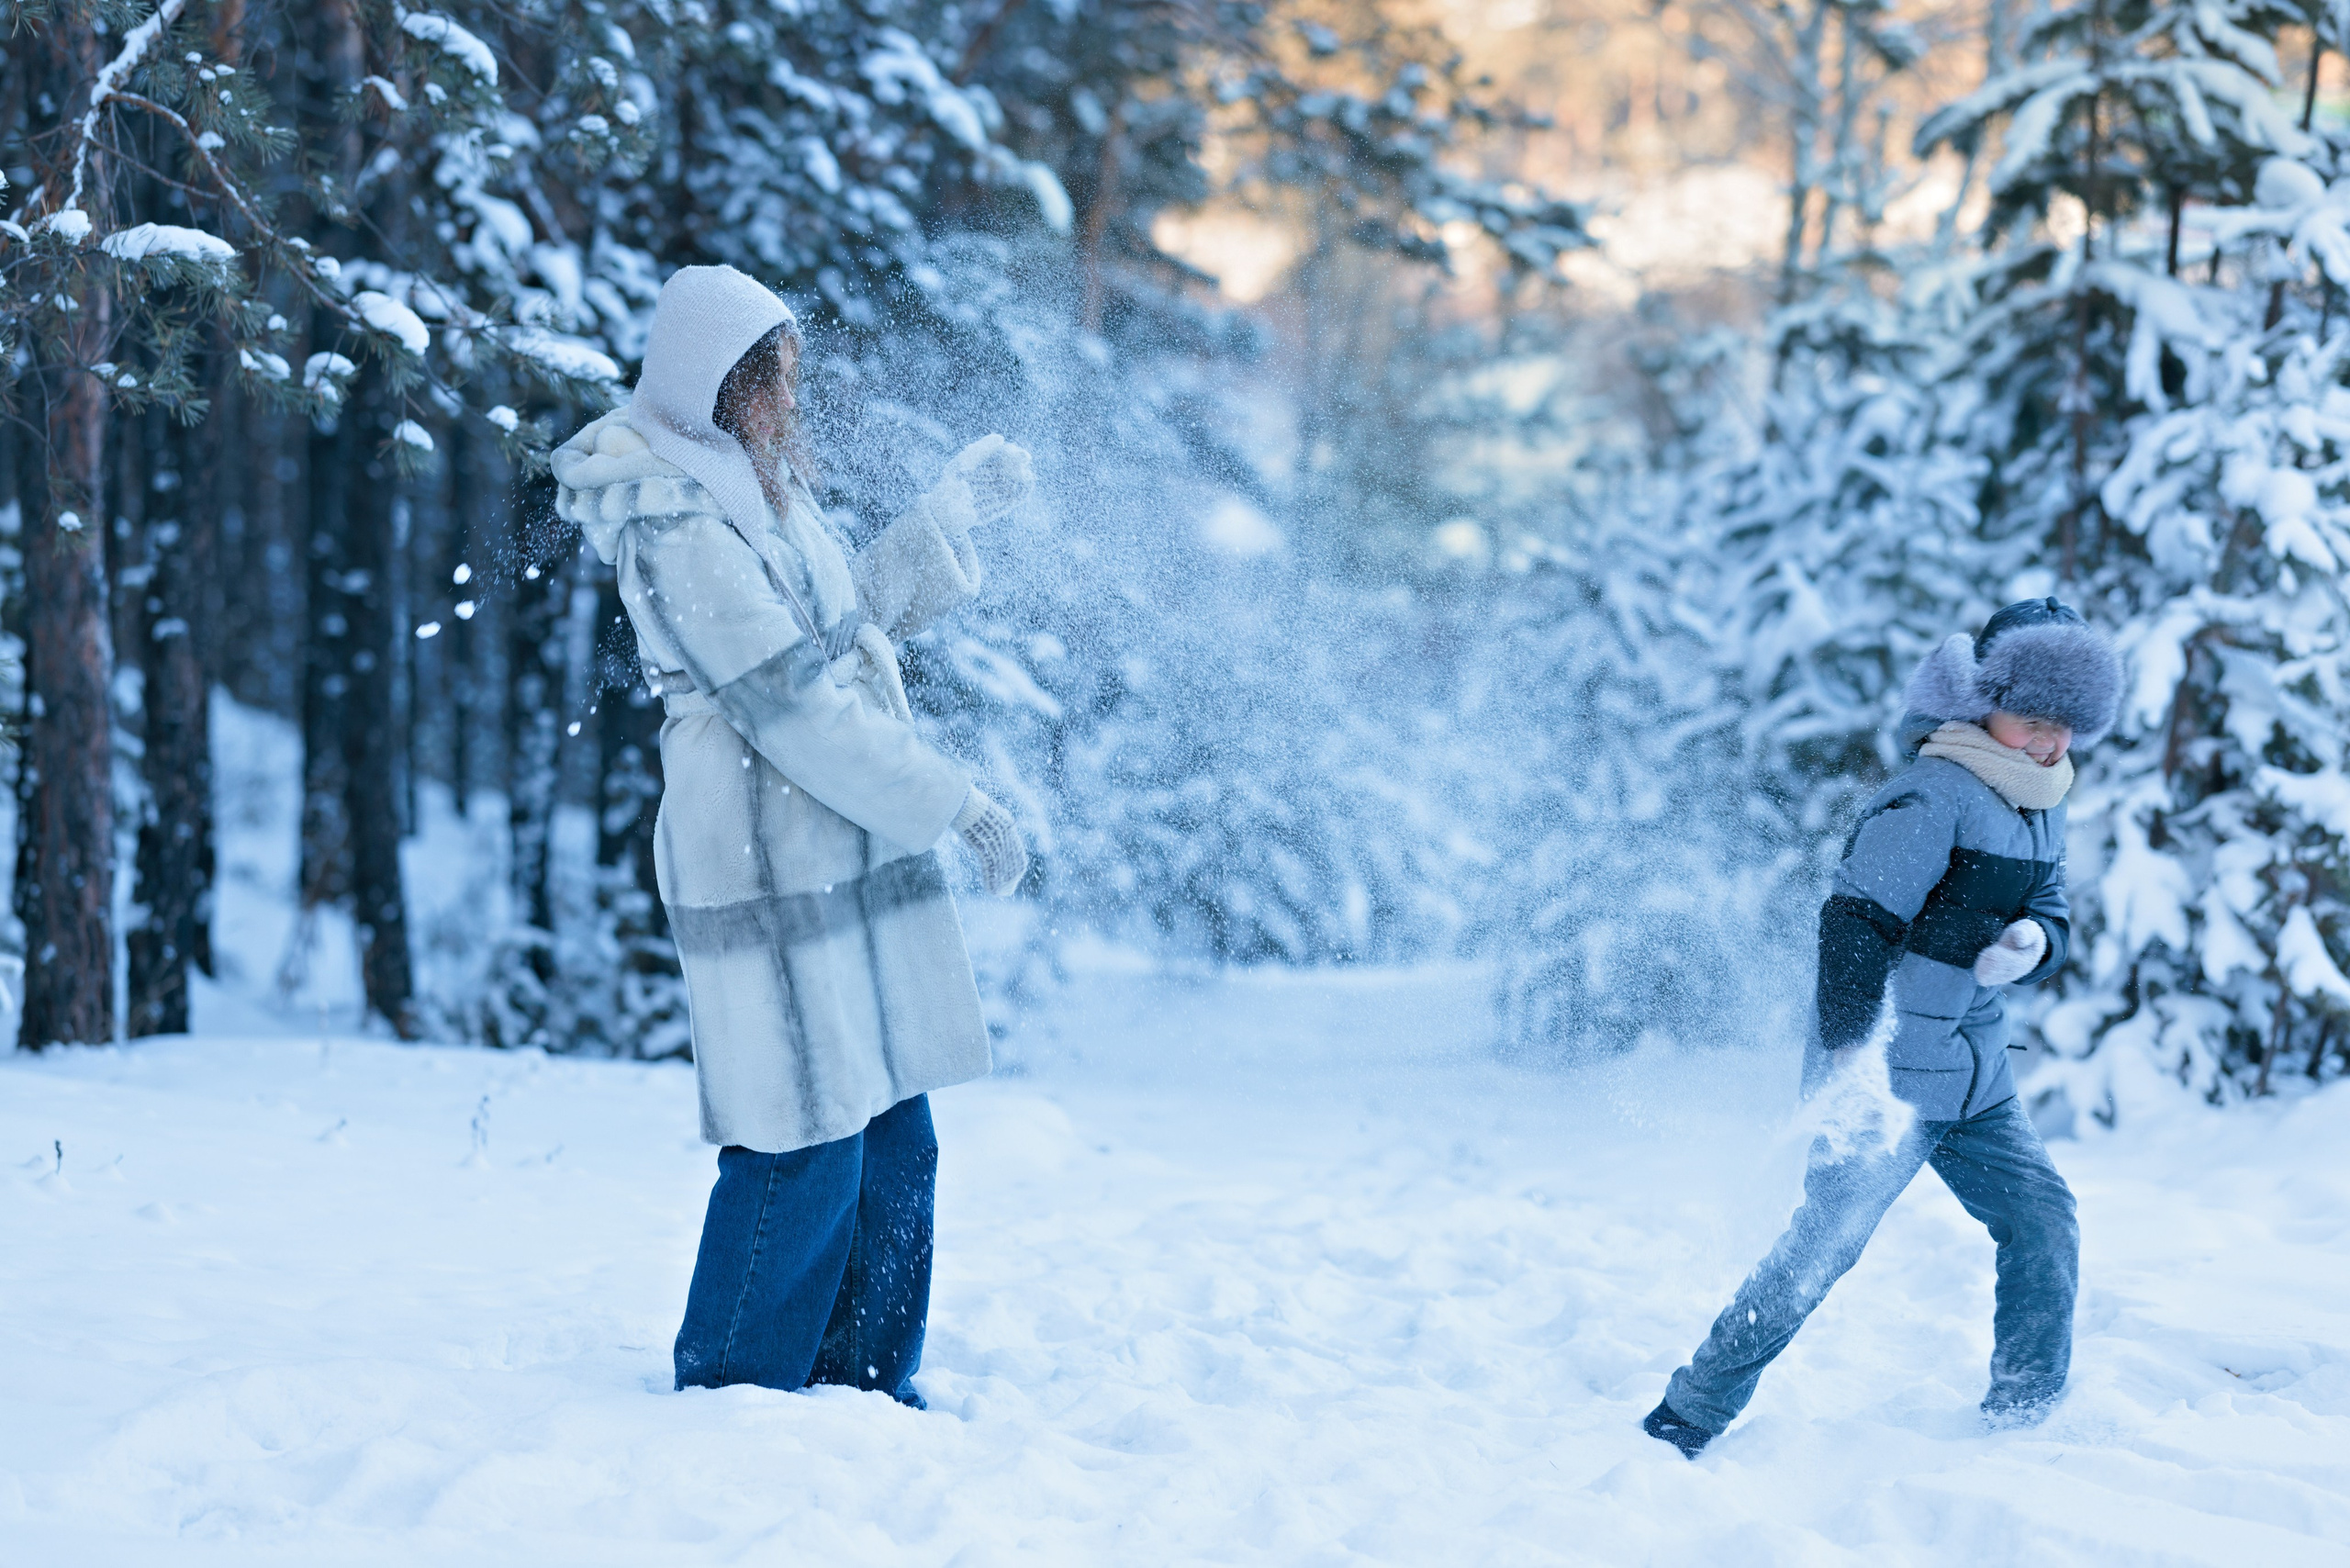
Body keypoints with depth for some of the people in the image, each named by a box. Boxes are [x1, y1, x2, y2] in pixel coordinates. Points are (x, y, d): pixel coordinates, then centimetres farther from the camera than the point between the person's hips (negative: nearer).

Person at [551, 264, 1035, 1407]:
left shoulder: (756, 489, 15)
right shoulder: (677, 525, -15)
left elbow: (855, 615, 30)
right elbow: (791, 703, -19)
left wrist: (957, 511, 25)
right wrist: (958, 806, -17)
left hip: (850, 858, 10)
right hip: (774, 871, -10)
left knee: (891, 1139, 13)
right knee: (805, 1147, -6)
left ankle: (865, 1381, 24)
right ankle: (727, 1397, 8)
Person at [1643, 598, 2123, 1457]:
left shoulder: (2040, 809, 11)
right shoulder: (1934, 796, -18)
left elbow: (2052, 914, 20)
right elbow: (1856, 920, -23)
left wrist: (2032, 944, -6)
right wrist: (1845, 1052, -29)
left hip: (1974, 1075, 9)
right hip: (1885, 1066, -9)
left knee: (2043, 1218, 6)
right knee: (1823, 1243, -9)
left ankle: (2023, 1414, 18)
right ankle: (1686, 1419, -1)